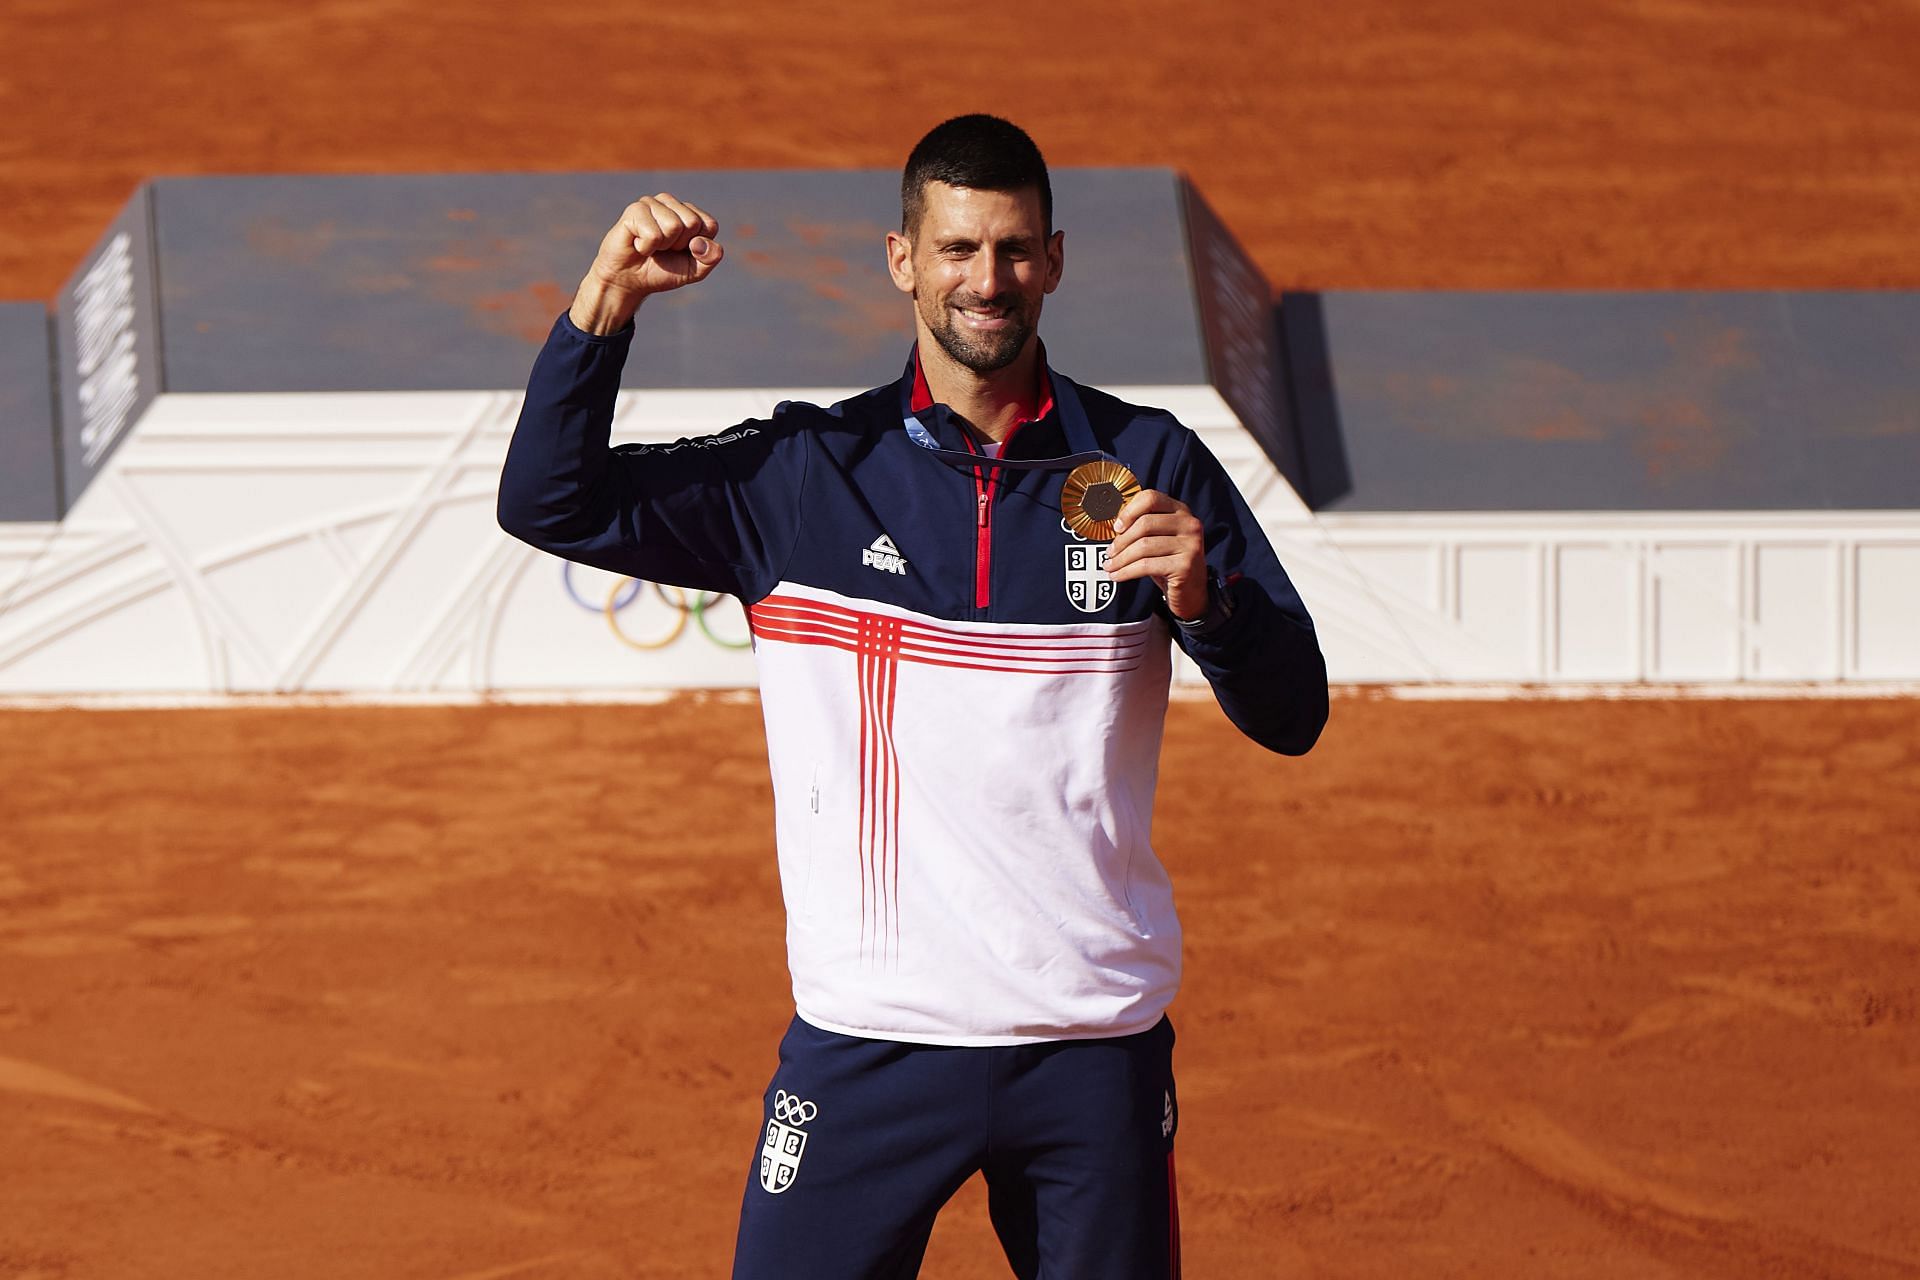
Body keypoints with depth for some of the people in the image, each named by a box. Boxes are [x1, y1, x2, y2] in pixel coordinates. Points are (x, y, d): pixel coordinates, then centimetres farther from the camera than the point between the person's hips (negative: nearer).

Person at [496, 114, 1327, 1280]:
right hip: (868, 1040, -1)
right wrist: (607, 299, -13)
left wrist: (1204, 601, -18)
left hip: (1097, 1048, 1)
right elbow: (550, 505, -2)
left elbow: (1294, 718, 2)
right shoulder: (806, 474, 3)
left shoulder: (1150, 469, 4)